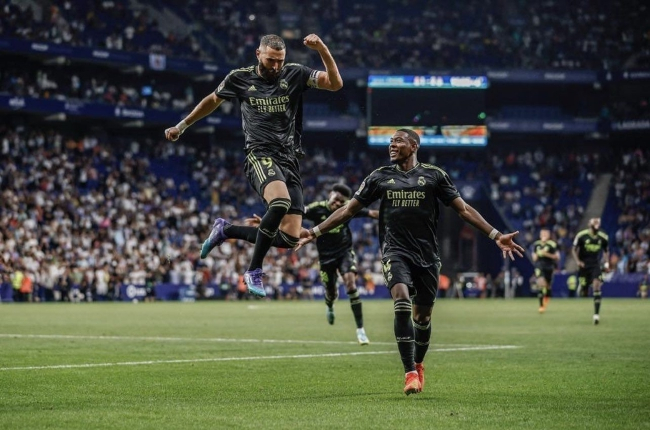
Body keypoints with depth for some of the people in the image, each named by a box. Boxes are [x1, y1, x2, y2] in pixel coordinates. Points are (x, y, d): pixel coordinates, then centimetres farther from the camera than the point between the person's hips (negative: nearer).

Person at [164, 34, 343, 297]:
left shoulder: (294, 74, 5)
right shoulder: (240, 78, 5)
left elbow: (335, 84, -6)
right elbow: (212, 101, 23)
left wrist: (322, 50, -19)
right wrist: (182, 126, 30)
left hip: (289, 159, 3)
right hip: (260, 155, -3)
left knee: (290, 237, -5)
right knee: (280, 203, -36)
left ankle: (226, 230, 18)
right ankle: (254, 271, -22)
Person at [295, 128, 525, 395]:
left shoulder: (434, 175, 5)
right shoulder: (379, 177, 9)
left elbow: (463, 209, 5)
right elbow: (348, 210, 13)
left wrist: (496, 236, -3)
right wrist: (316, 232, 8)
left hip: (427, 255, 1)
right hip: (395, 252, 0)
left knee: (422, 315, 8)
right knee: (401, 301, -24)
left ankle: (418, 364, 37)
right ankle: (410, 373, -22)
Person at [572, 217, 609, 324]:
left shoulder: (603, 237, 1)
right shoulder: (581, 235, -8)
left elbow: (606, 251, 17)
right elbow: (574, 249, 1)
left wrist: (607, 262, 3)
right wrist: (578, 261, -12)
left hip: (596, 265, 1)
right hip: (584, 265, -1)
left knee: (597, 287, -18)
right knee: (583, 294, 1)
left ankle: (596, 314, -15)